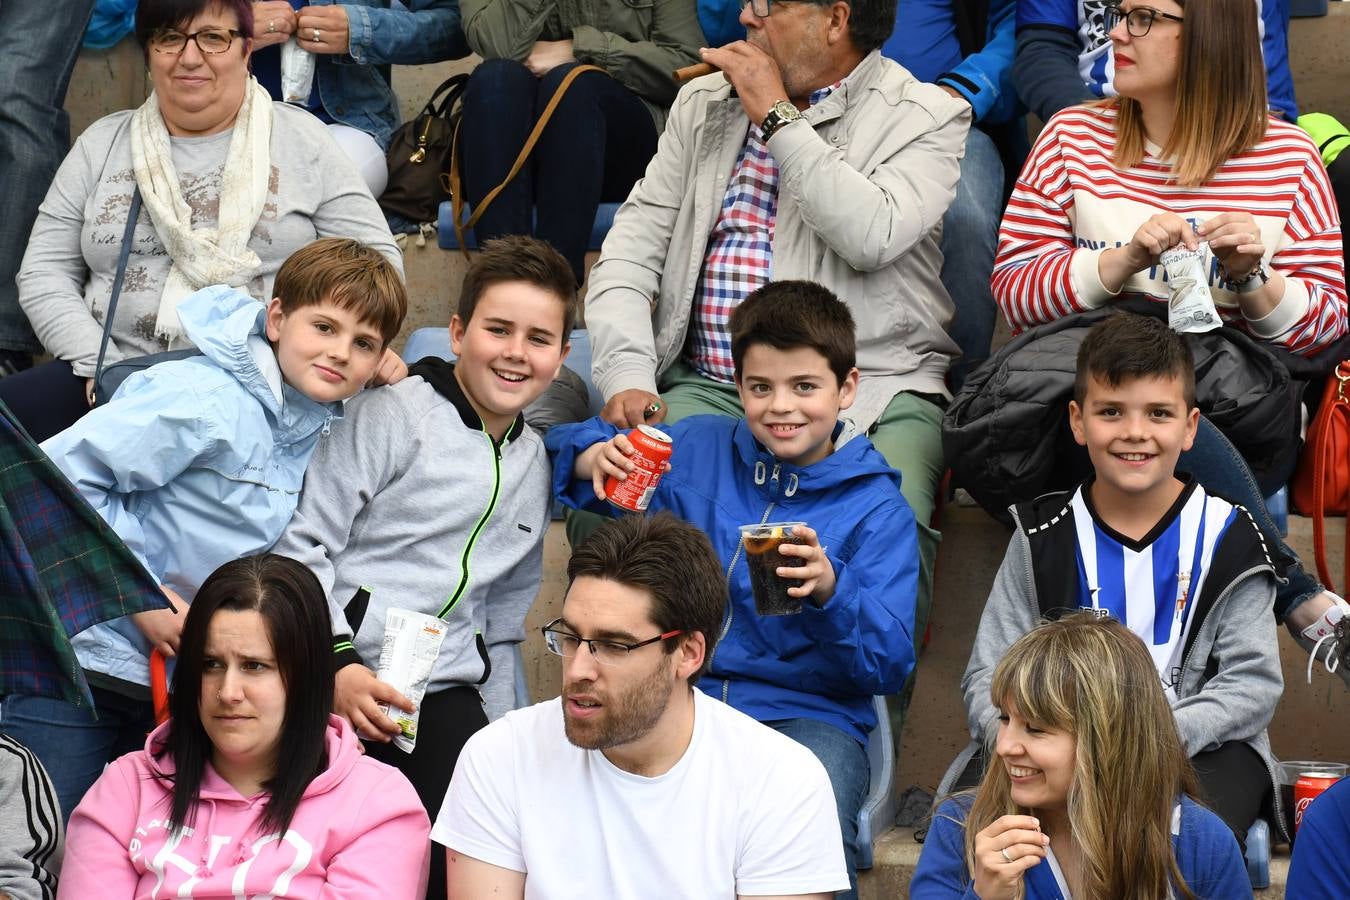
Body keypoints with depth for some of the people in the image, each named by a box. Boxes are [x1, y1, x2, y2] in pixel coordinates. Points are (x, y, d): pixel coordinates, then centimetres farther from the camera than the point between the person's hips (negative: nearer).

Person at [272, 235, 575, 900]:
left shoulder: (537, 464, 19)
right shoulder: (394, 416, -1)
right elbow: (301, 545, -6)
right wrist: (337, 665, -14)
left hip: (444, 696, 5)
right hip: (337, 681, -5)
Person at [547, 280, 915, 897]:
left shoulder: (877, 507, 5)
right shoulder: (697, 449, 13)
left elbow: (891, 665, -3)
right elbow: (570, 444, 26)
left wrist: (830, 588, -22)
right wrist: (594, 460, 1)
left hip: (807, 715, -2)